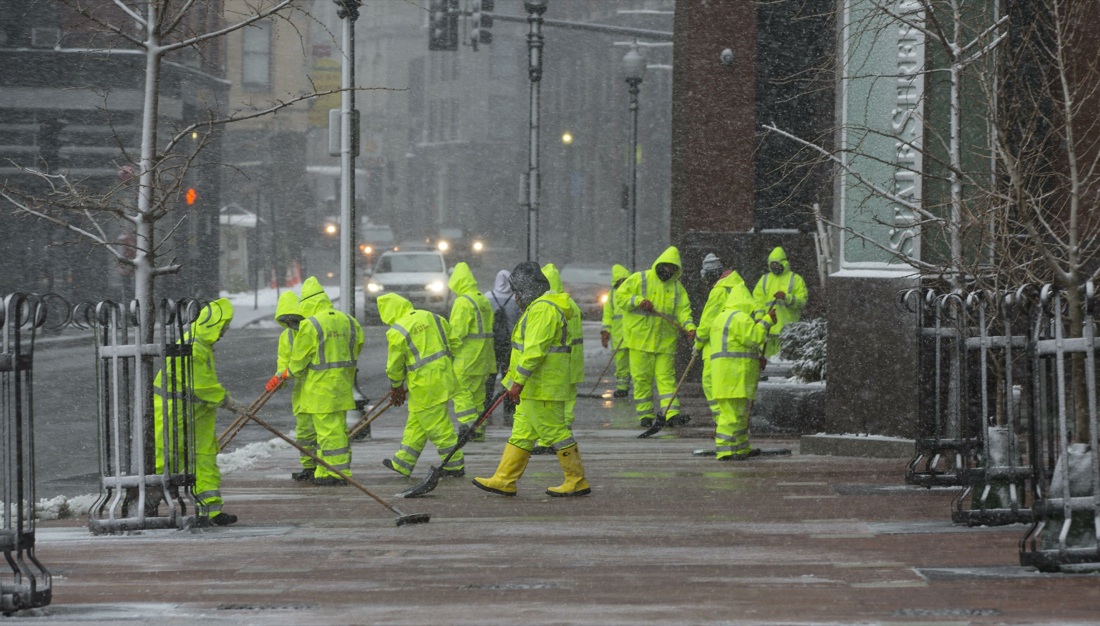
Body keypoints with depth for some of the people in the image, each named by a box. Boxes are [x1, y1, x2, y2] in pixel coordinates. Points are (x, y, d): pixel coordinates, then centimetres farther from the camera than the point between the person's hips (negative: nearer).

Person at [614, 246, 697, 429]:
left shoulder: (677, 287, 11)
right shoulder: (639, 279, 0)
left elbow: (683, 310, 4)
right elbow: (620, 296, -2)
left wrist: (689, 326, -15)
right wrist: (638, 301, -19)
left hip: (665, 340, 3)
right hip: (641, 337, -3)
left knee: (666, 376, -2)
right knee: (642, 377, 0)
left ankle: (672, 414, -10)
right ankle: (645, 415, 8)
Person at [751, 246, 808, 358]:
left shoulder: (795, 279, 5)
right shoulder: (765, 279, 17)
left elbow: (802, 300, -2)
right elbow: (758, 299, 10)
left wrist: (786, 297, -18)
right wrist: (759, 316, -5)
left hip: (787, 326, -4)